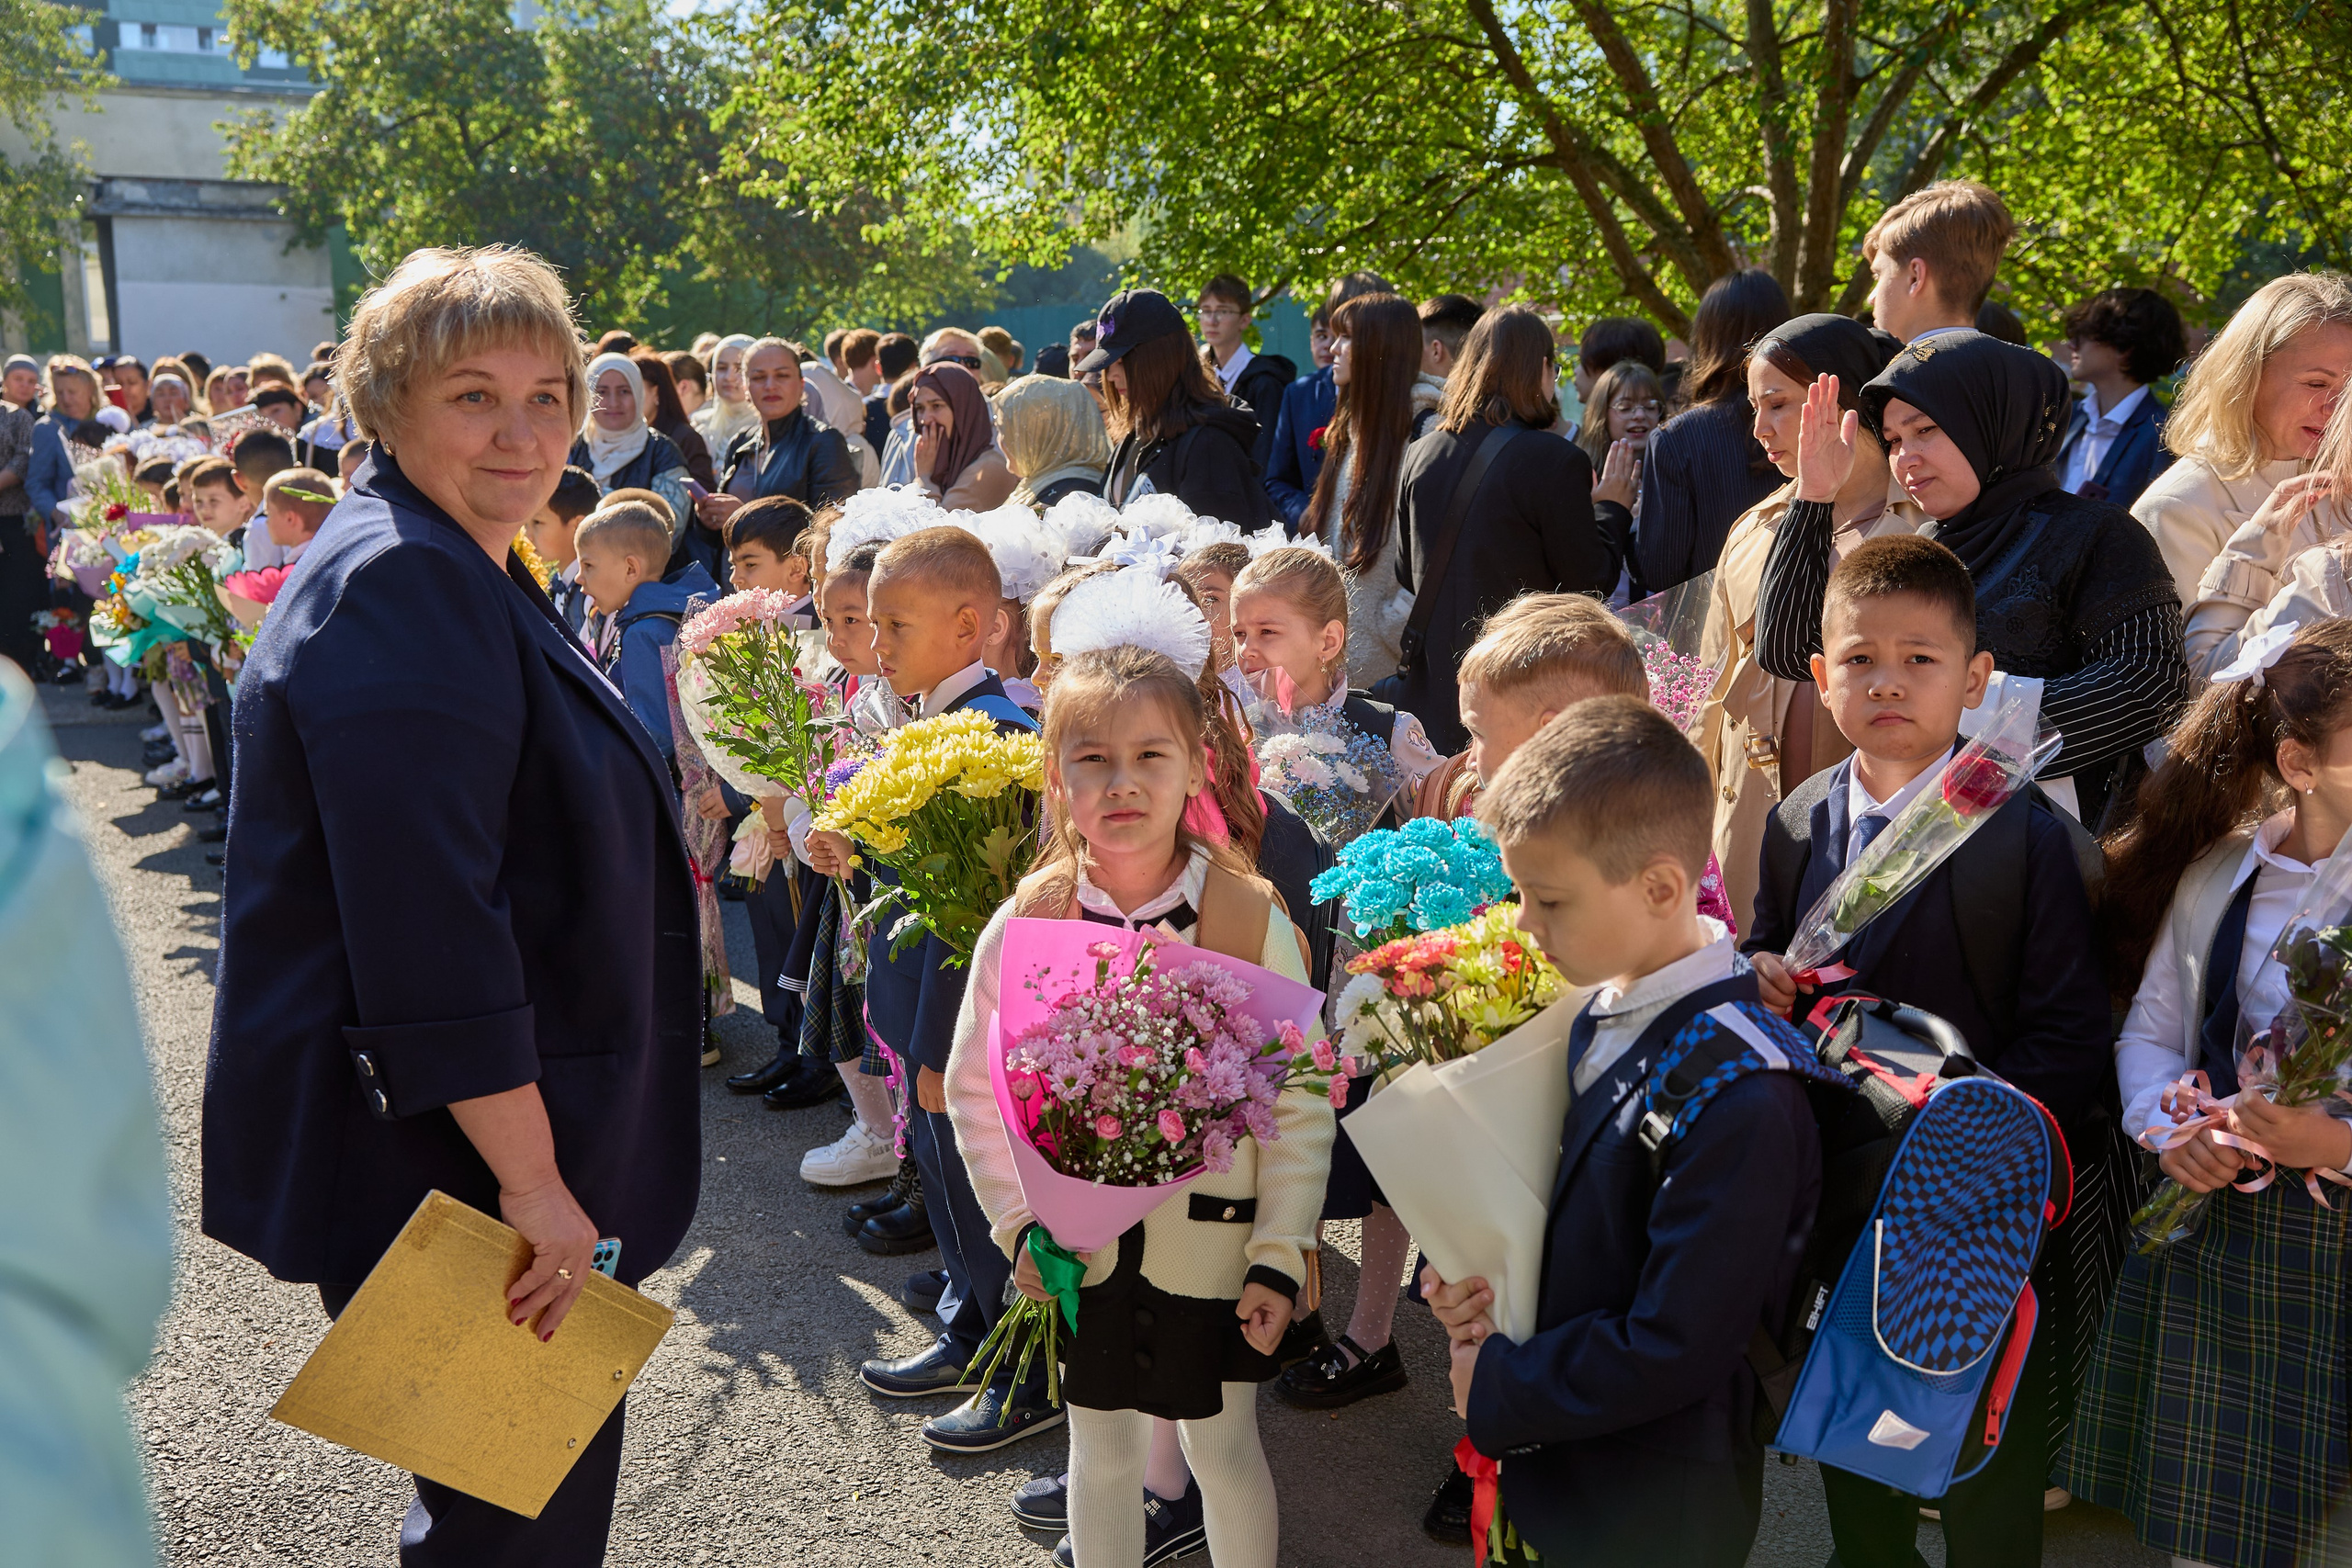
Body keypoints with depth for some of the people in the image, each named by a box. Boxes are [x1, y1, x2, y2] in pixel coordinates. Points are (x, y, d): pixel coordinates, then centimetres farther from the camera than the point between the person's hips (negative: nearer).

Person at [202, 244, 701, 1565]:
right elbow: (429, 927, -28)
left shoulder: (465, 575, 14)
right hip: (452, 1161, -10)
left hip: (499, 1156, 10)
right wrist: (532, 1178, -26)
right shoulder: (394, 588, -21)